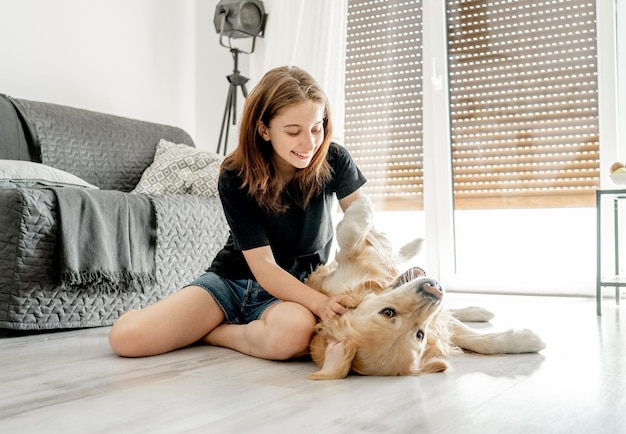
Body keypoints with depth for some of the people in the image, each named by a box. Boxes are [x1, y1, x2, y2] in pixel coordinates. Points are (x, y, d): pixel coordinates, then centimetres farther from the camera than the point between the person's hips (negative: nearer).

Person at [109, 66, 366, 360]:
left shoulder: (334, 162, -13)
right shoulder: (236, 180, -17)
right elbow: (263, 267, -22)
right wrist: (321, 302, -39)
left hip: (299, 287, 1)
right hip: (232, 280, 0)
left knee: (294, 332, -40)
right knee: (125, 336, -20)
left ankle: (208, 332, -9)